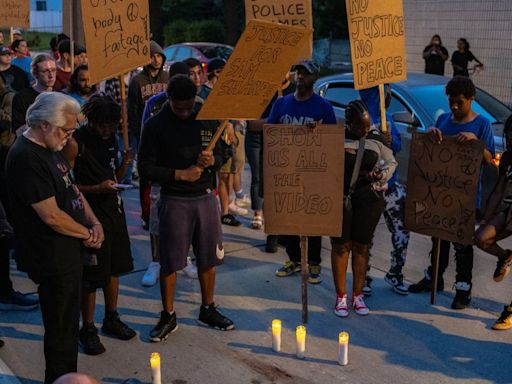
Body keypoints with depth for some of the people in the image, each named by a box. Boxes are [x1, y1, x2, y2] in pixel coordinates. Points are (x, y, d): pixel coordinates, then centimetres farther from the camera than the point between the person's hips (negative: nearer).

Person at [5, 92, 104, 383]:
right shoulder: (26, 158, -22)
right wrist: (88, 234, -10)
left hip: (67, 252, 10)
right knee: (61, 329, 4)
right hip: (53, 258, -10)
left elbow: (72, 190, 17)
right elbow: (51, 215, -25)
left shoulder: (51, 149, 9)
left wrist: (95, 222, 1)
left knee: (68, 324, 21)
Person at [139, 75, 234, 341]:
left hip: (205, 197, 4)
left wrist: (212, 161, -13)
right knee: (169, 262, 4)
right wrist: (180, 174, -18)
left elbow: (220, 156, 11)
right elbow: (145, 167, -8)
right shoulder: (156, 125, -8)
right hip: (174, 201, -3)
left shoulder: (207, 119, 3)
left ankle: (208, 310, 30)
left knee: (208, 259, 13)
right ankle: (168, 317, 19)